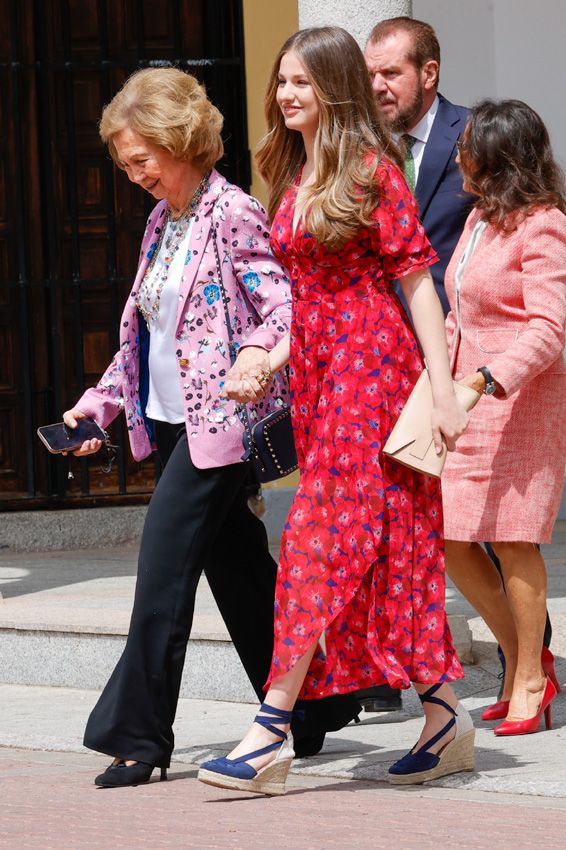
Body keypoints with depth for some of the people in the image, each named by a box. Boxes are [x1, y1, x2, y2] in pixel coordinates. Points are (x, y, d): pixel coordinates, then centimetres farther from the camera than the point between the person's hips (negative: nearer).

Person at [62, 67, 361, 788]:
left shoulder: (232, 215, -12)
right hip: (172, 423, 9)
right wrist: (103, 401, 16)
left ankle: (138, 737, -4)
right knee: (238, 574, 12)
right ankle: (312, 713, 21)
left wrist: (258, 353, -39)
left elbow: (281, 306, -20)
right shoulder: (161, 221, 14)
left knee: (162, 578, -10)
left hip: (218, 423, -9)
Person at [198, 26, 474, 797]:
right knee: (393, 545, 8)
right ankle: (446, 718, 14)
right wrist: (265, 367, 10)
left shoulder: (370, 171, -8)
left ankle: (274, 728, -12)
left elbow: (416, 280, -9)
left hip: (370, 362, -8)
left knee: (325, 535, -10)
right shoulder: (293, 181, 15)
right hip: (316, 371, 8)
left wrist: (444, 389, -14)